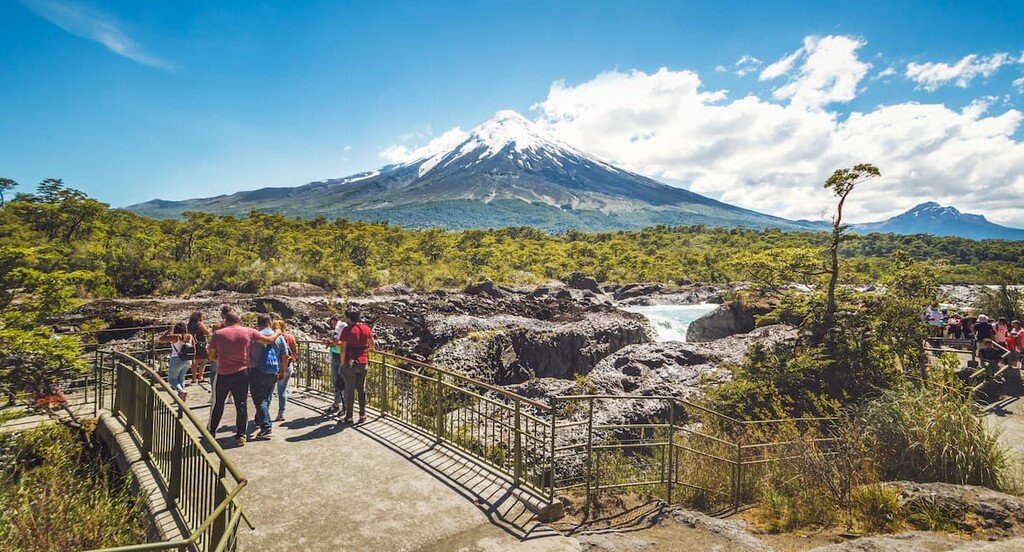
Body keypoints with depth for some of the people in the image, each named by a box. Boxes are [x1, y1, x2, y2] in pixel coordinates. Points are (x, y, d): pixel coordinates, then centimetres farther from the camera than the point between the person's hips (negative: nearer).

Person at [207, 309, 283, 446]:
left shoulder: (217, 334, -4)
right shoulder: (248, 332, -5)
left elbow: (212, 356, 1)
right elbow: (269, 340, 3)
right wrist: (278, 333, 22)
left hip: (223, 374, 0)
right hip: (242, 373, 0)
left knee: (218, 403, 17)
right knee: (241, 405, 4)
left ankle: (212, 431, 30)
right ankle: (241, 435, 6)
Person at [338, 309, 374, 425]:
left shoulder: (347, 330, -11)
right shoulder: (366, 328, 4)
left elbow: (343, 349, -13)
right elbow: (372, 346, 11)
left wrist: (342, 363, -3)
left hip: (350, 363, -4)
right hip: (363, 363, 4)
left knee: (349, 390, 3)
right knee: (361, 389, 13)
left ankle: (348, 417, 9)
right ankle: (362, 415, 18)